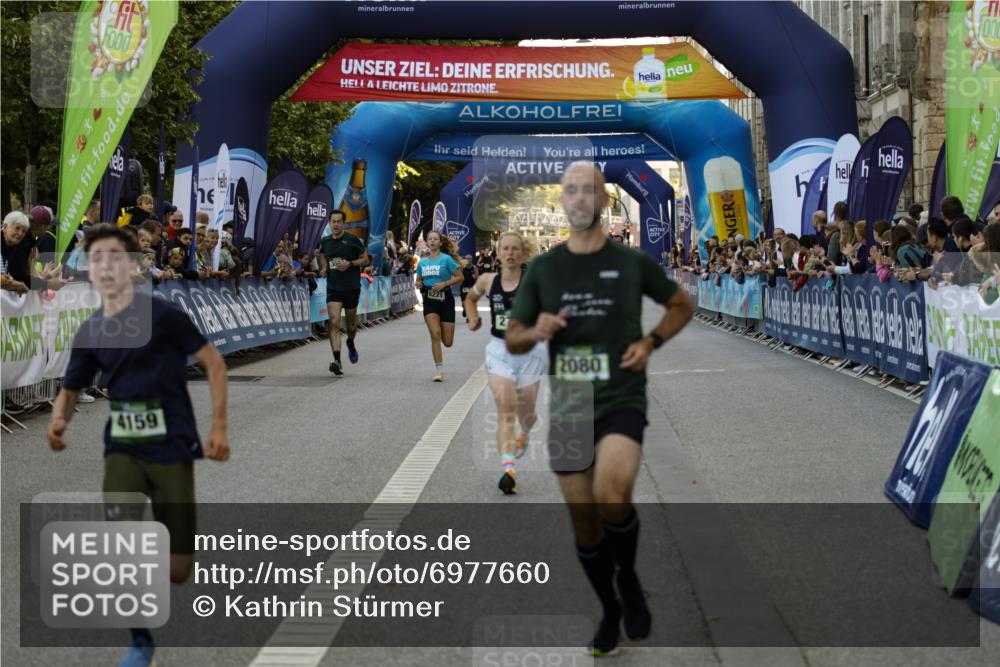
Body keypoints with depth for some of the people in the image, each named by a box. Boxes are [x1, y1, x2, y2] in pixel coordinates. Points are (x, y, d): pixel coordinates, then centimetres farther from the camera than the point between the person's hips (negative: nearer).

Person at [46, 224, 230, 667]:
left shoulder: (162, 314, -10)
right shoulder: (90, 333, 5)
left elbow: (214, 362, -4)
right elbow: (70, 389, 16)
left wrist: (218, 427, -11)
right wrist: (58, 422, -7)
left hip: (171, 449, -3)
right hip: (122, 450, 3)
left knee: (177, 572, -2)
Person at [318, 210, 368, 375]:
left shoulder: (353, 240, -6)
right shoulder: (325, 242, 6)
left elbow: (365, 260, 0)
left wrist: (350, 264, -16)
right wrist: (324, 267, 6)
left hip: (351, 287, -1)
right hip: (333, 287, 2)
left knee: (351, 323, 13)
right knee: (334, 323, -14)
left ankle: (351, 343, 48)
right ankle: (337, 361, -20)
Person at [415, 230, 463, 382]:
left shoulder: (446, 259, -4)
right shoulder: (422, 262, 9)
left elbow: (459, 277, -5)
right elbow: (419, 279, 22)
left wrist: (444, 284, -17)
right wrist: (418, 285, -1)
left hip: (445, 299, -2)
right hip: (429, 301, 2)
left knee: (447, 342, -1)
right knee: (435, 334, -16)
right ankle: (440, 370, -8)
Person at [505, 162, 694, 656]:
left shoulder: (633, 263, -2)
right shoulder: (542, 268, 3)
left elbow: (682, 306, 14)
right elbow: (512, 340, 9)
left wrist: (650, 342, -4)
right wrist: (536, 333, -14)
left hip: (622, 402, -3)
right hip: (567, 408, 3)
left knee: (611, 494, -29)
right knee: (584, 522, 10)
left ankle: (628, 578, 0)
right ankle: (610, 611, 32)